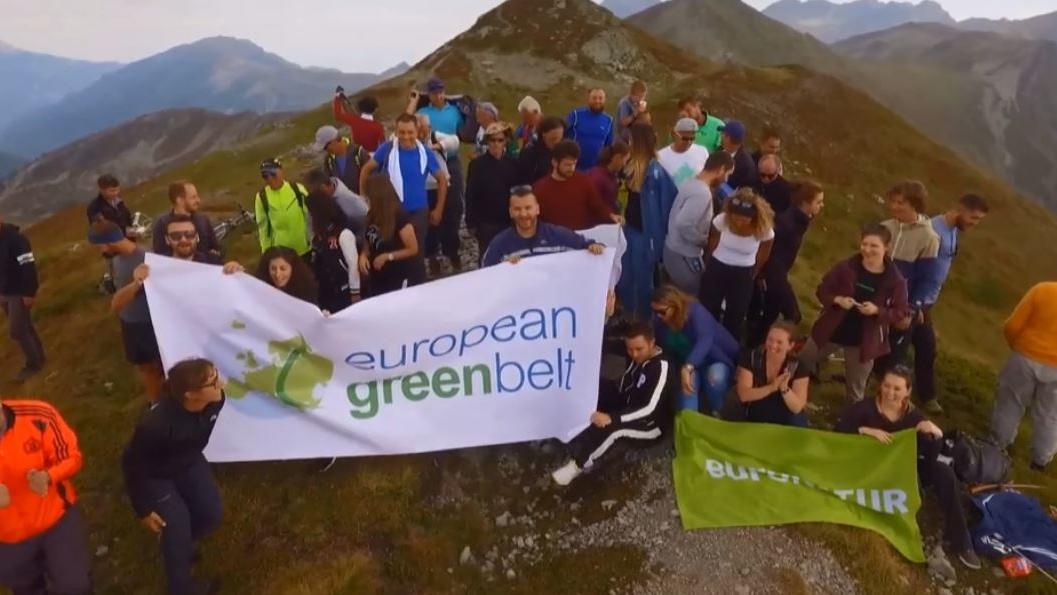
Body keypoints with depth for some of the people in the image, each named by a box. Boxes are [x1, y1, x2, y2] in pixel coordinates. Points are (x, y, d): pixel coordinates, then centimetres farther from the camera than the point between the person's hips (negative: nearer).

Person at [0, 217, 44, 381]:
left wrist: (30, 293, -21)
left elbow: (28, 266, -20)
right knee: (24, 327, 15)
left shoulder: (15, 237, -19)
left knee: (16, 330, -5)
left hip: (20, 293, -8)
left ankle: (33, 364, 9)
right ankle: (38, 358, 26)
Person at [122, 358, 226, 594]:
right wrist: (143, 510, -12)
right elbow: (133, 465, -23)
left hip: (187, 462, 5)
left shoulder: (214, 400, -26)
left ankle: (180, 541, 38)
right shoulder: (155, 424, -43)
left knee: (212, 514, 3)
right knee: (177, 525, -6)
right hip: (152, 474, -5)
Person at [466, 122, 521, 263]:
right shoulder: (477, 164, -5)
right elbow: (470, 196, -4)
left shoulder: (513, 163, 3)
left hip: (509, 221, 2)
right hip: (486, 222, -2)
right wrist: (471, 223, -8)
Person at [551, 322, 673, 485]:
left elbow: (650, 409, -36)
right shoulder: (637, 357, -3)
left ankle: (577, 465, -25)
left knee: (611, 425, -38)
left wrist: (612, 417, -45)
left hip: (651, 423, -9)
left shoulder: (661, 367, -28)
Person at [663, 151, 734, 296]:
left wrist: (702, 240, 7)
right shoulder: (702, 193, -25)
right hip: (684, 256, -9)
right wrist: (705, 241, -17)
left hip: (674, 249, 9)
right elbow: (684, 225, -33)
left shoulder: (691, 182, 6)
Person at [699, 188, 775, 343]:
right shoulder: (721, 220, -23)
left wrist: (751, 276, 13)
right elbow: (712, 247, -2)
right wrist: (714, 266, 12)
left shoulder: (765, 230, -22)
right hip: (716, 269, 0)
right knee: (708, 311, 14)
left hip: (743, 276, 0)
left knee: (736, 316, 14)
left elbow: (761, 259, -2)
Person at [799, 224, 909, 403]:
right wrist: (837, 300, -23)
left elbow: (902, 312, -8)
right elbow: (822, 290, -3)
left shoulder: (895, 280, -12)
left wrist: (877, 311, -25)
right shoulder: (845, 267, -10)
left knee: (855, 391, 15)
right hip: (831, 330, 1)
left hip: (864, 340, -1)